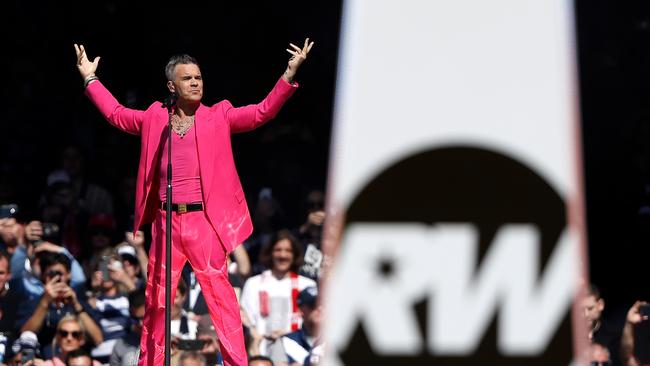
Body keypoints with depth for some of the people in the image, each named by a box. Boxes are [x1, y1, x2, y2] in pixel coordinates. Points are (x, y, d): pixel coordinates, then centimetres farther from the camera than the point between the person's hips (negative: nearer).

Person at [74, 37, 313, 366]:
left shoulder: (219, 116, 5)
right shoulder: (155, 119, 13)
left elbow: (263, 112, -3)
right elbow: (116, 114, 24)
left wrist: (290, 73, -12)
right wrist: (90, 78, 25)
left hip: (203, 220, -3)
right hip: (165, 222, 3)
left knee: (220, 295, -7)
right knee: (156, 298, 9)